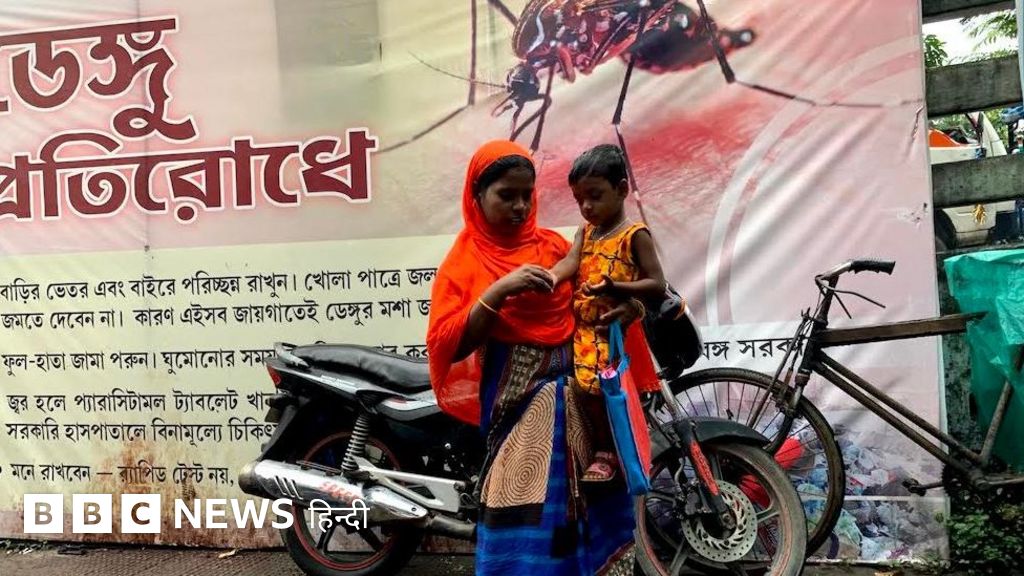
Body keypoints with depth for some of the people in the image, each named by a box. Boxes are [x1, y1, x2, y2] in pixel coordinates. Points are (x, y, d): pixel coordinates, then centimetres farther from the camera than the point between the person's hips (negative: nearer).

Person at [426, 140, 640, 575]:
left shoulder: (554, 245, 10)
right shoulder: (464, 261, 2)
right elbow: (445, 345, -9)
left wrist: (624, 308, -5)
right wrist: (500, 290, -19)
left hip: (579, 389, 4)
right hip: (518, 398, -4)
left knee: (596, 506, 9)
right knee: (526, 517, -5)